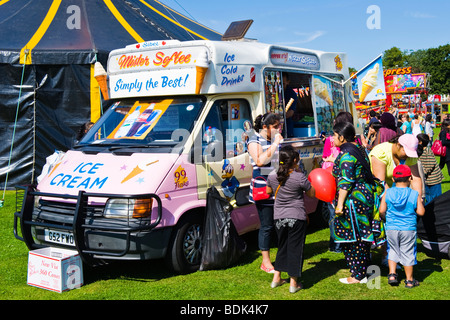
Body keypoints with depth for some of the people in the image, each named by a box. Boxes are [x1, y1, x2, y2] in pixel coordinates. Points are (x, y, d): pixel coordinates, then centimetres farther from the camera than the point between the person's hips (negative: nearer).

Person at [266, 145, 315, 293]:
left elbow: (268, 191, 15)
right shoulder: (299, 177, -17)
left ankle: (276, 278, 26)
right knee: (295, 248, 7)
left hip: (278, 217, 4)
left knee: (282, 247, 21)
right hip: (296, 217, -4)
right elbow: (312, 193, -1)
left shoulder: (272, 176, -4)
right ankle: (293, 283, 12)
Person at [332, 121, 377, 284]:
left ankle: (358, 276, 6)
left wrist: (340, 204, -21)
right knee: (361, 237, 15)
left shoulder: (346, 154, -16)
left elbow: (346, 181, -21)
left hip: (353, 200, -9)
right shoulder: (359, 150, 13)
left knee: (352, 237, -1)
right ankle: (363, 270, 23)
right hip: (365, 196, 9)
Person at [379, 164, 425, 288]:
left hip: (391, 228, 1)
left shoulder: (388, 193, -4)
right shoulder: (415, 194, -7)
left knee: (393, 250, 20)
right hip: (408, 229, -1)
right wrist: (420, 203, 12)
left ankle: (392, 274, 14)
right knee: (407, 253, 9)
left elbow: (382, 210, -5)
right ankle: (409, 280, 19)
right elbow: (421, 212, -6)